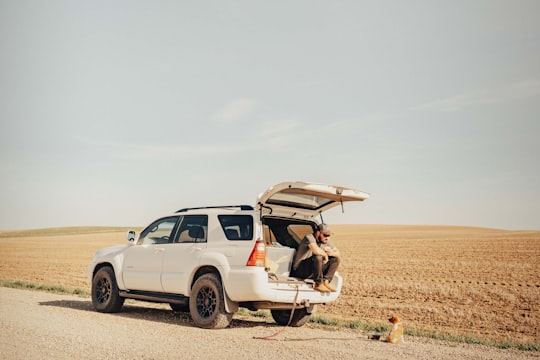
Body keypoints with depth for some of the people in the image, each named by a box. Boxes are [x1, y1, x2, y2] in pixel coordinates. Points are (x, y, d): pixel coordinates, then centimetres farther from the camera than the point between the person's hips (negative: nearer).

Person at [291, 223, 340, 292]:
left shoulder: (325, 241, 5)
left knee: (335, 259, 0)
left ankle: (325, 281, -10)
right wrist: (325, 254, -19)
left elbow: (337, 253, 8)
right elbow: (317, 251, -39)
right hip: (300, 270, -8)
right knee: (317, 257, -34)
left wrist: (329, 253, -13)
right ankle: (318, 284, -21)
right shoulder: (309, 238, -20)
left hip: (313, 270, 8)